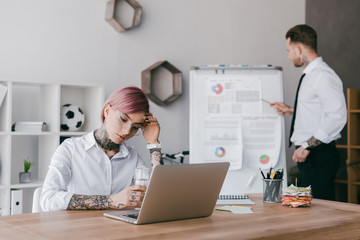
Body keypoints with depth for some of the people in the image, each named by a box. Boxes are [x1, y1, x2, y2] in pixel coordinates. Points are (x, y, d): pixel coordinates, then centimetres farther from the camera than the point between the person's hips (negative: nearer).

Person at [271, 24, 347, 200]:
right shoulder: (310, 75, 14)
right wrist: (291, 110, 20)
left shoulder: (324, 76, -16)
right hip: (307, 154, 10)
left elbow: (336, 116, -24)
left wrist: (307, 146, -23)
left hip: (319, 156, -10)